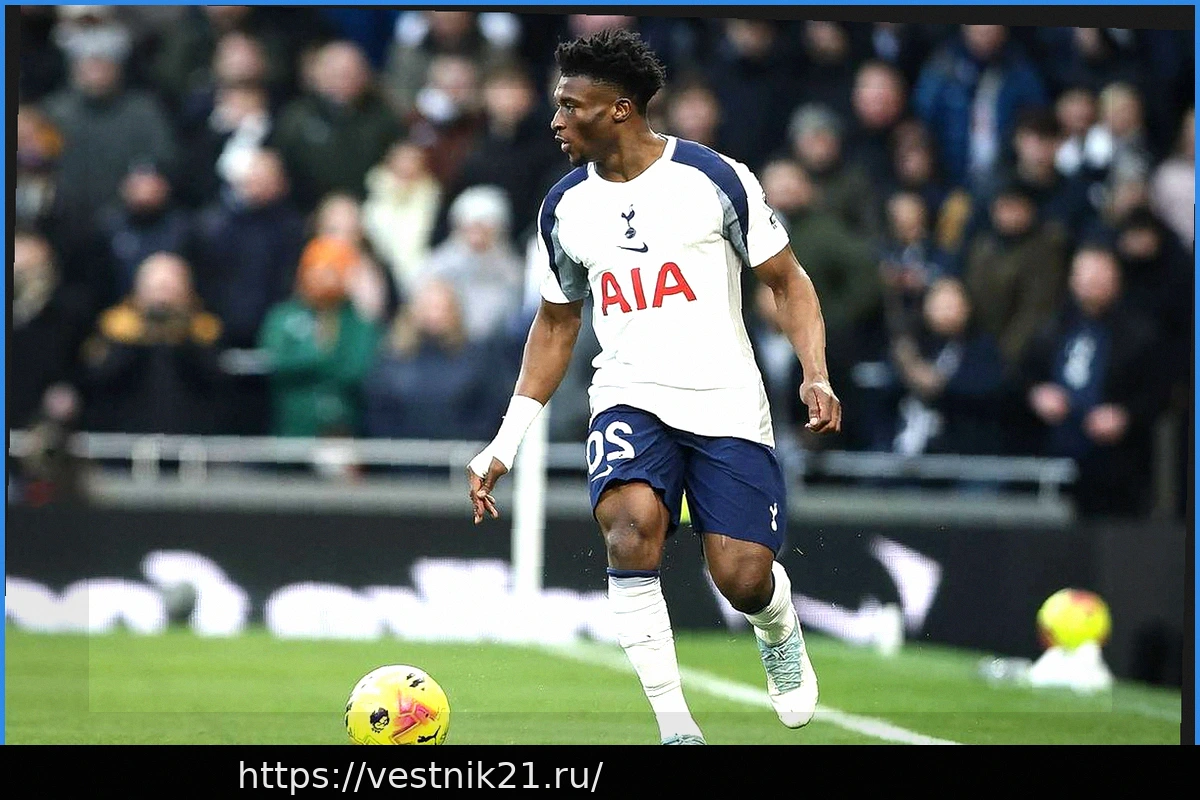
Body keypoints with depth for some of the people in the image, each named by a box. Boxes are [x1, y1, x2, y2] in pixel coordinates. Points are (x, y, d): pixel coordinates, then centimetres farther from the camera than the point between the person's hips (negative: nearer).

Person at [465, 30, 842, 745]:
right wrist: (505, 445, 14)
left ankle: (781, 635, 29)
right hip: (629, 398, 2)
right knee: (631, 526, -29)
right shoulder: (567, 207, 6)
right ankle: (677, 729, -23)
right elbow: (557, 324, 18)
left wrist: (816, 376, -14)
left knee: (744, 579, -12)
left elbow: (786, 280, 2)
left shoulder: (713, 178, -6)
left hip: (727, 403, -2)